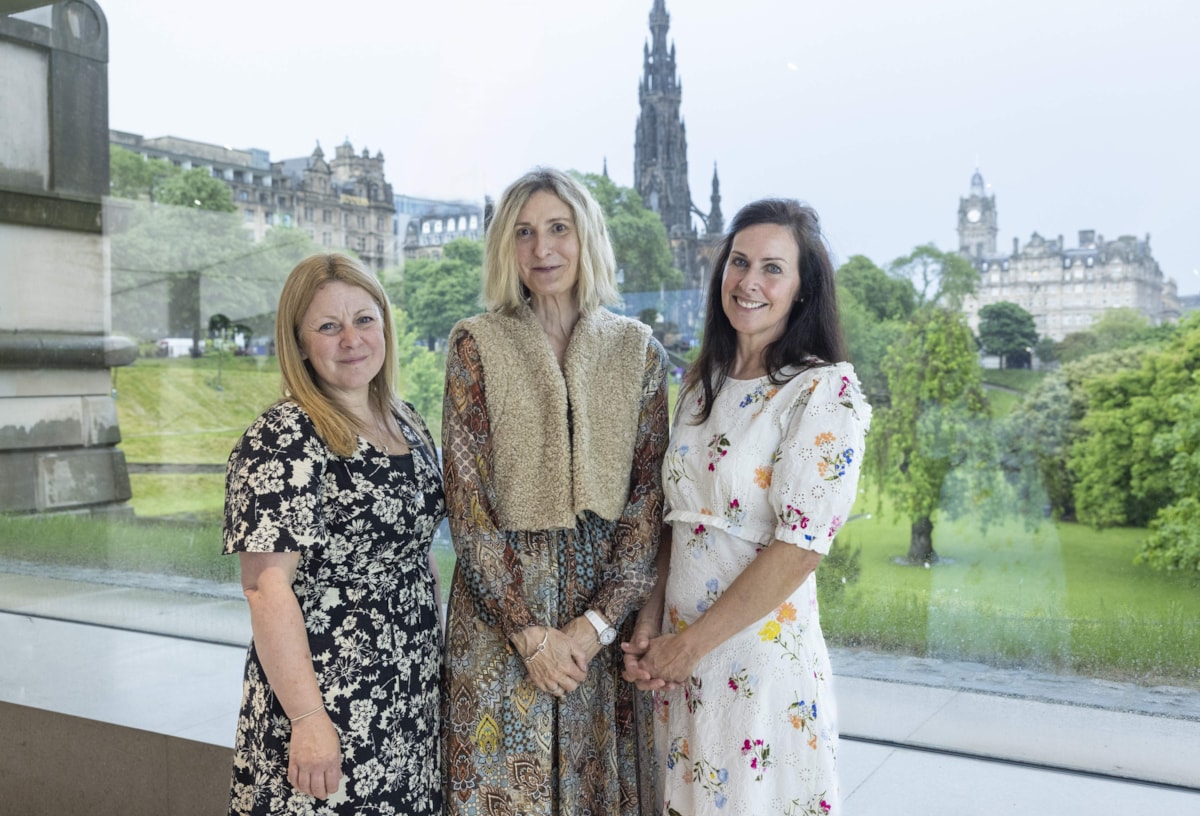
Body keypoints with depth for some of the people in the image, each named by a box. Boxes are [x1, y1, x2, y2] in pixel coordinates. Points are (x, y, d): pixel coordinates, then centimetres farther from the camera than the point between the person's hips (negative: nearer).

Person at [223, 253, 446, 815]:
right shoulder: (283, 441, -15)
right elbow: (267, 587, -20)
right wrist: (308, 719, -23)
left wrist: (436, 658, 14)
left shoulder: (407, 424, 7)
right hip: (329, 707, -7)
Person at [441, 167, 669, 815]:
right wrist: (529, 632, -11)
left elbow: (649, 493, 0)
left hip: (606, 616, 2)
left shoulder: (638, 349, 3)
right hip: (499, 611, -1)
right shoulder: (477, 343, -2)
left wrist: (599, 619, -10)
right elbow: (466, 500, -6)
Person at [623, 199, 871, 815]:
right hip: (680, 664, 6)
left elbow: (800, 547, -18)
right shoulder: (702, 384, 9)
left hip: (763, 654, -6)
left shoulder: (825, 391, -12)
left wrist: (690, 644, -14)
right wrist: (650, 623, -1)